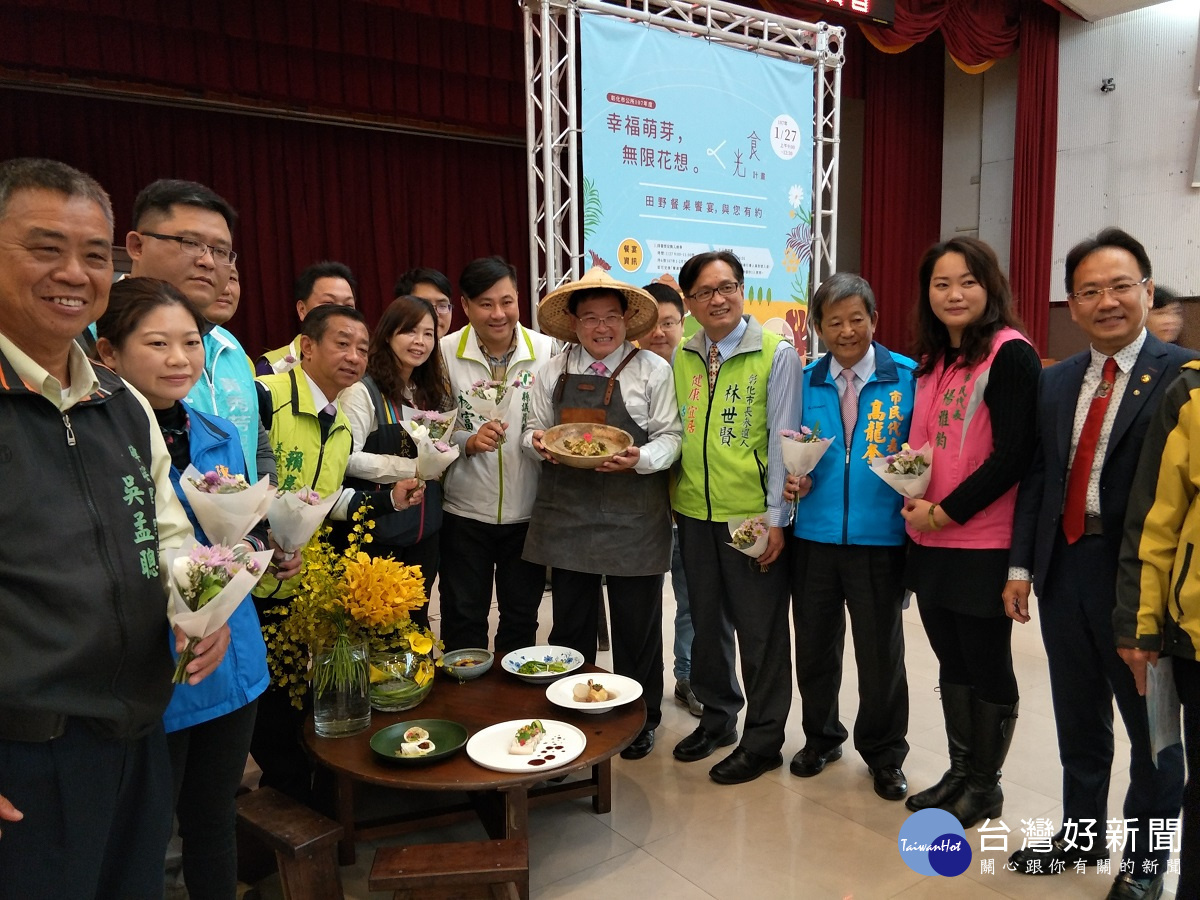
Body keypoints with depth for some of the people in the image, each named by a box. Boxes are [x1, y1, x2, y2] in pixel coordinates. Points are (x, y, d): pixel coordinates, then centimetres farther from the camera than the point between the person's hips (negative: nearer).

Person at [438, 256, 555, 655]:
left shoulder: (546, 350, -4)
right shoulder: (445, 353, -7)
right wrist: (468, 442, -20)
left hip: (527, 512, 1)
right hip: (464, 511, -1)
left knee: (522, 616, 17)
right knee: (463, 620, 11)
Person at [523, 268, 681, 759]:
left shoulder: (653, 370, -2)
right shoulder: (554, 371, 8)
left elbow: (669, 437, -3)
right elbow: (534, 427, 15)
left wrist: (640, 458, -22)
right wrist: (536, 440, -8)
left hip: (634, 514, -3)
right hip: (567, 510, 3)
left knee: (636, 623, 8)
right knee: (569, 619, 15)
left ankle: (640, 719, 29)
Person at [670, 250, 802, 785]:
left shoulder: (776, 354, -6)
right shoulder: (680, 359, 5)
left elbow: (783, 439, -8)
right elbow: (674, 433, 10)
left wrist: (776, 518, -11)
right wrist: (670, 499, 4)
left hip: (753, 517, -4)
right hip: (694, 514, 4)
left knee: (760, 630, 6)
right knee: (707, 621, 17)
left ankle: (762, 740, 23)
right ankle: (717, 717, 36)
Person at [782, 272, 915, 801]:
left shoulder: (906, 377, -3)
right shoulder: (806, 381, 5)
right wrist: (791, 479, -8)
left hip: (879, 538, -2)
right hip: (814, 535, 3)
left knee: (881, 652, 11)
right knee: (814, 644, 14)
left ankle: (884, 754, 33)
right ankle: (821, 737, 38)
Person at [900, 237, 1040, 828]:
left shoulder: (1010, 354, -11)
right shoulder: (931, 360, 12)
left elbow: (1012, 456, -17)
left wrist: (943, 513, -15)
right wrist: (912, 495, -1)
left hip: (983, 545, -7)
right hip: (930, 542, 7)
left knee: (987, 666, 8)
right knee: (951, 662, 17)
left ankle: (985, 785, 26)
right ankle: (959, 772, 33)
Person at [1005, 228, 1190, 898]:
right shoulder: (1056, 382, 9)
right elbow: (1037, 477, 9)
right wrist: (1021, 565, 5)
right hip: (1064, 567, 5)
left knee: (1150, 724, 13)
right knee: (1078, 718, 19)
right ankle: (1081, 834, 38)